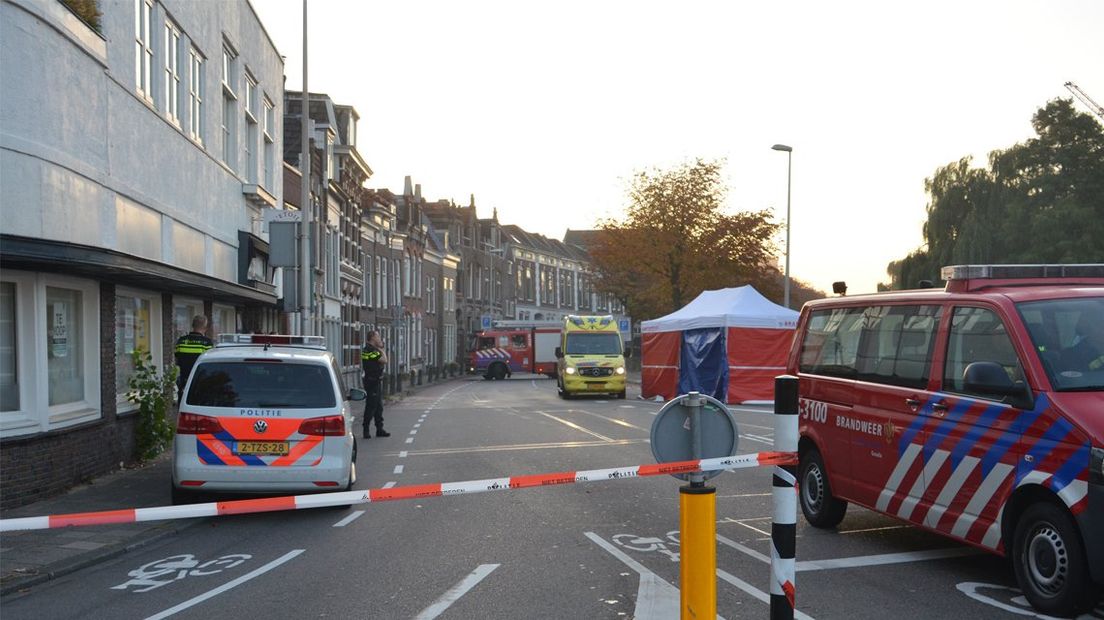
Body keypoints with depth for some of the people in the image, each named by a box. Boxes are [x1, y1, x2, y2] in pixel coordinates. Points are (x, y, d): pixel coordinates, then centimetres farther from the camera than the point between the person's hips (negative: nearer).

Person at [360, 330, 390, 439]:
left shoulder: (372, 349, 16)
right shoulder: (370, 350, -18)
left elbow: (381, 362, 18)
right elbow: (384, 361, -22)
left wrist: (380, 349, 11)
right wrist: (381, 350, -7)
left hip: (376, 381, 11)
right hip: (372, 382, -11)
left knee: (379, 406, 13)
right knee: (371, 406, -5)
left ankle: (379, 429, 19)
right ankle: (366, 430, 1)